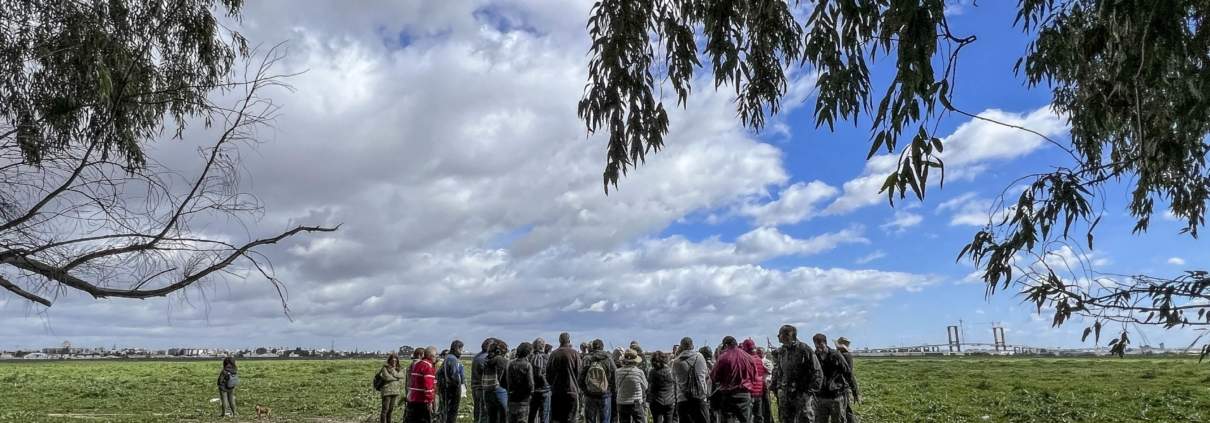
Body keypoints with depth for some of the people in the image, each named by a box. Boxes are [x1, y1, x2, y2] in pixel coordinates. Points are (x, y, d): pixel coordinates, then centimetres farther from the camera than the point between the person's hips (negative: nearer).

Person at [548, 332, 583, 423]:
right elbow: (578, 373, -5)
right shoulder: (574, 353, -7)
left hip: (556, 392, 3)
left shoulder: (553, 354, 1)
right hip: (571, 391, -3)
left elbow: (548, 374, 6)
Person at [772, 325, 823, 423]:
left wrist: (810, 390, -9)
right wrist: (777, 388, 11)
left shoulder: (805, 350, -6)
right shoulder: (780, 352, 9)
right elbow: (776, 373, 22)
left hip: (803, 394, -5)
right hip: (785, 396, 5)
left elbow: (817, 373, -4)